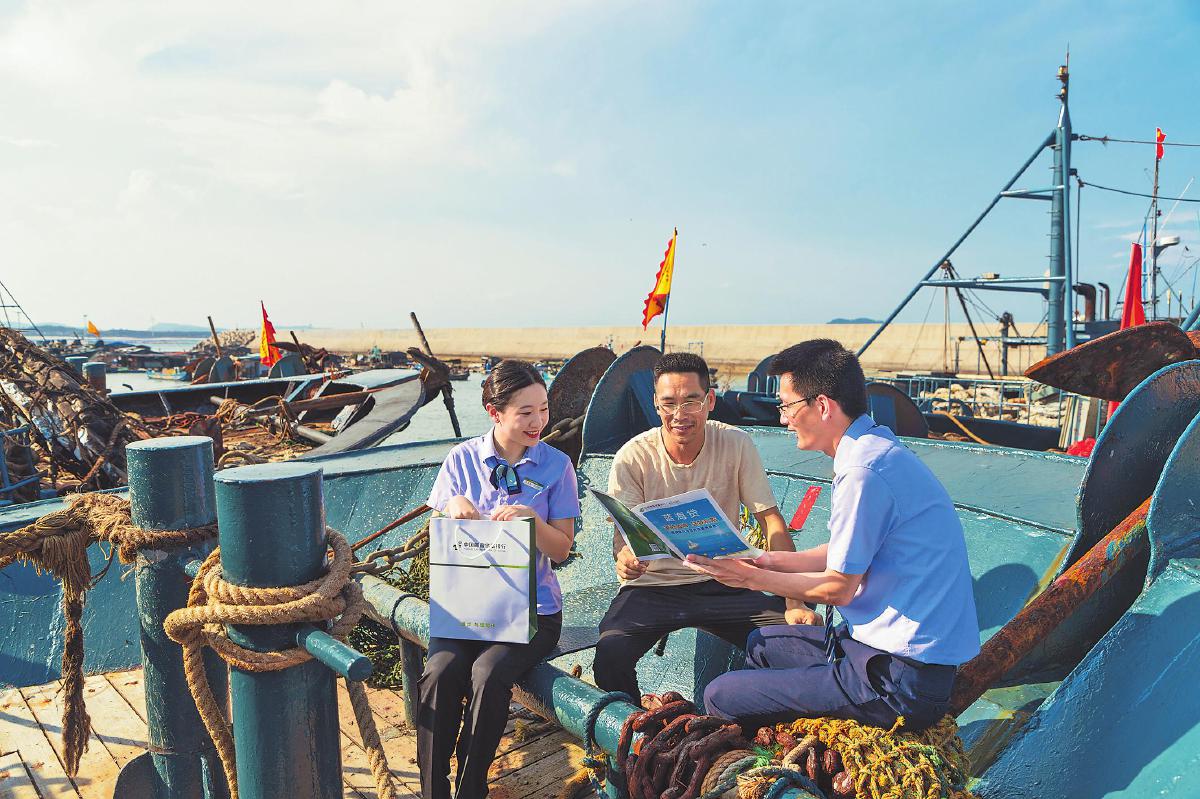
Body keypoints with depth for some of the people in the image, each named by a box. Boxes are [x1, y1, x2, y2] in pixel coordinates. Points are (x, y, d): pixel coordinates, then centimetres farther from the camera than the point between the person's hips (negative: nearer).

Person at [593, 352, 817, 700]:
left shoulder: (736, 445, -5)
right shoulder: (632, 458, -8)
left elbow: (771, 520, -5)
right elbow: (623, 535, -10)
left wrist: (794, 601, -15)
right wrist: (624, 558, -36)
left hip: (722, 583, 2)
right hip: (651, 585, -1)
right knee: (610, 654, -29)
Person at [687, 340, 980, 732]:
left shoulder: (863, 471, -24)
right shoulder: (877, 445, 8)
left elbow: (838, 587, -17)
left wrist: (752, 577, -6)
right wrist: (769, 560, 10)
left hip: (899, 680, -10)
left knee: (720, 697, -8)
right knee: (761, 644, 26)